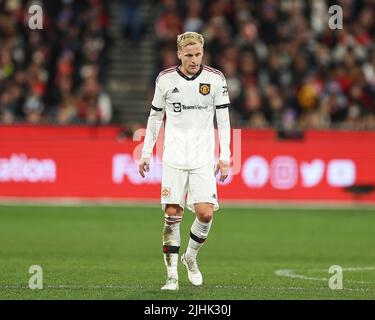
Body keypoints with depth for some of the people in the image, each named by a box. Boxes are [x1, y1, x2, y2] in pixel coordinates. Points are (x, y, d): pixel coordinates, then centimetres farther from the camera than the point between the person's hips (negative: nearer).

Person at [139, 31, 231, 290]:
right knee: (173, 214, -4)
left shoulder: (215, 79, 0)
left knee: (206, 213, -11)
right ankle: (172, 274, 1)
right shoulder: (165, 79, 2)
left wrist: (225, 157, -3)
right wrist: (146, 153, 9)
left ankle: (191, 256, 17)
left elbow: (223, 120, 4)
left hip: (203, 158, 0)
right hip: (174, 158, 0)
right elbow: (155, 117, 12)